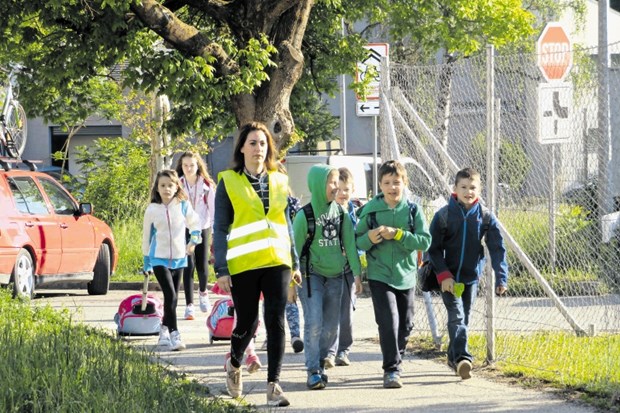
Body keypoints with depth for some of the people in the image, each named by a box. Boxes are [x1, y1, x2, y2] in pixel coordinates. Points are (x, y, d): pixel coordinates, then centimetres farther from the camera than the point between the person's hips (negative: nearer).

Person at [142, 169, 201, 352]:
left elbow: (195, 224, 14)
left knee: (173, 298, 10)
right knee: (170, 296, -16)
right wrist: (146, 262, 10)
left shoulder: (183, 206, -1)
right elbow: (147, 235, 7)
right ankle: (174, 335, -16)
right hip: (159, 259, -3)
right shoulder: (152, 210, -3)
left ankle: (165, 330, 27)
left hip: (179, 258, 3)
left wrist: (193, 240, -3)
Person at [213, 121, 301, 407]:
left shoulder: (279, 181, 11)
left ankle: (273, 384, -4)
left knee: (276, 322, -7)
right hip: (243, 265, -3)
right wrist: (221, 269, -7)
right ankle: (234, 365, 36)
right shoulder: (228, 182, 0)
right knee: (247, 323, 6)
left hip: (276, 262, 3)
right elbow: (220, 228, -1)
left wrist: (295, 263, 16)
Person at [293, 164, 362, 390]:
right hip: (311, 275, -5)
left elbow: (350, 244, 5)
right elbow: (295, 247, -5)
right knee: (314, 323, -13)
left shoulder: (341, 213, 4)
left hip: (335, 275, 5)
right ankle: (313, 371, -10)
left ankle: (319, 361, 25)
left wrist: (357, 272, 0)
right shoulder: (304, 215, -8)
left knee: (331, 326, 7)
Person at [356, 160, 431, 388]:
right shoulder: (369, 210, -3)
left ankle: (395, 360, 33)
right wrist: (369, 238, -20)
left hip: (406, 275, 3)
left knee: (405, 325, 12)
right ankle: (391, 370, -11)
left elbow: (425, 241, -7)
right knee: (388, 322, -15)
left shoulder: (412, 210, -1)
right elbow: (357, 241, 2)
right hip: (379, 276, -3)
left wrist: (397, 234, -18)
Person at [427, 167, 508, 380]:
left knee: (464, 319, 11)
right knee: (457, 317, -15)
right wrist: (443, 275, -14)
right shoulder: (444, 215, -6)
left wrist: (501, 277, -11)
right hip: (449, 278, -3)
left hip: (471, 277, 3)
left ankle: (453, 357, 26)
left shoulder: (485, 216, -1)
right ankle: (462, 358, -28)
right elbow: (433, 249, -4)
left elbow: (497, 248, -1)